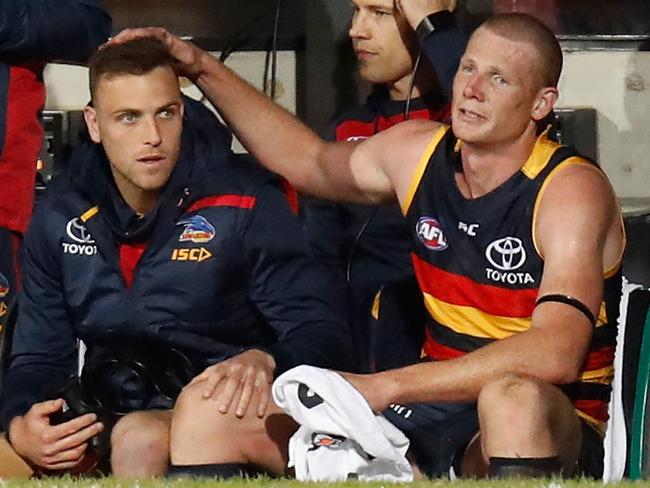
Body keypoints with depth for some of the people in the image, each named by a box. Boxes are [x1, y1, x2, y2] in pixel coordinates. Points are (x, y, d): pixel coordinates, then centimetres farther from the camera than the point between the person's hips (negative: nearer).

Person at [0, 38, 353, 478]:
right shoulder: (61, 217, 5)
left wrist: (265, 361, -36)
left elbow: (322, 337, -11)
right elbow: (40, 356, 9)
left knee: (140, 440, -37)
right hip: (107, 416, 5)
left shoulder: (246, 205, -9)